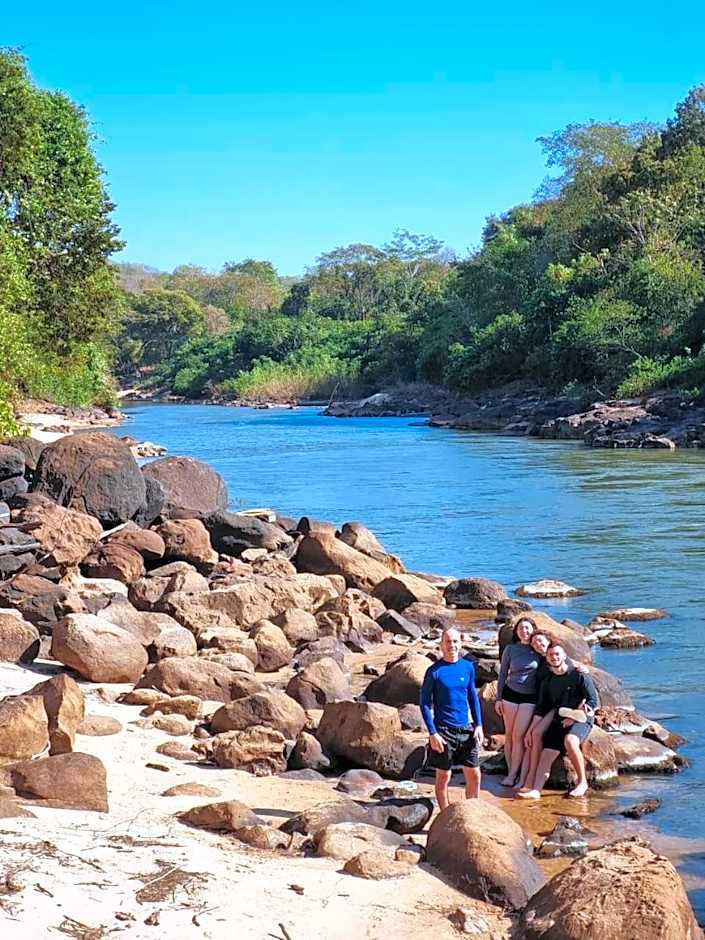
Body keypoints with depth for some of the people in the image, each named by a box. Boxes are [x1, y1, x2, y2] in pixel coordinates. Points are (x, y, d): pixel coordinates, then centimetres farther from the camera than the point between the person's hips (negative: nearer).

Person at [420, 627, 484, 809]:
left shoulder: (468, 667, 4)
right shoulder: (434, 671, -9)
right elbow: (425, 703, -7)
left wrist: (478, 725, 5)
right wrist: (432, 733, -13)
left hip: (466, 729, 4)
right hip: (443, 731, -4)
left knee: (474, 775, 5)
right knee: (444, 777, 5)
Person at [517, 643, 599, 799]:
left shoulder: (579, 675, 0)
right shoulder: (547, 682, 17)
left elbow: (592, 701, -5)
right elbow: (540, 709, 17)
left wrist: (573, 717, -14)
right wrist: (531, 730, 7)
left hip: (581, 719, -5)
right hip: (558, 722, 6)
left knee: (569, 741, -35)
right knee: (546, 753, -16)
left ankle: (582, 782, -22)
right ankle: (535, 790, -31)